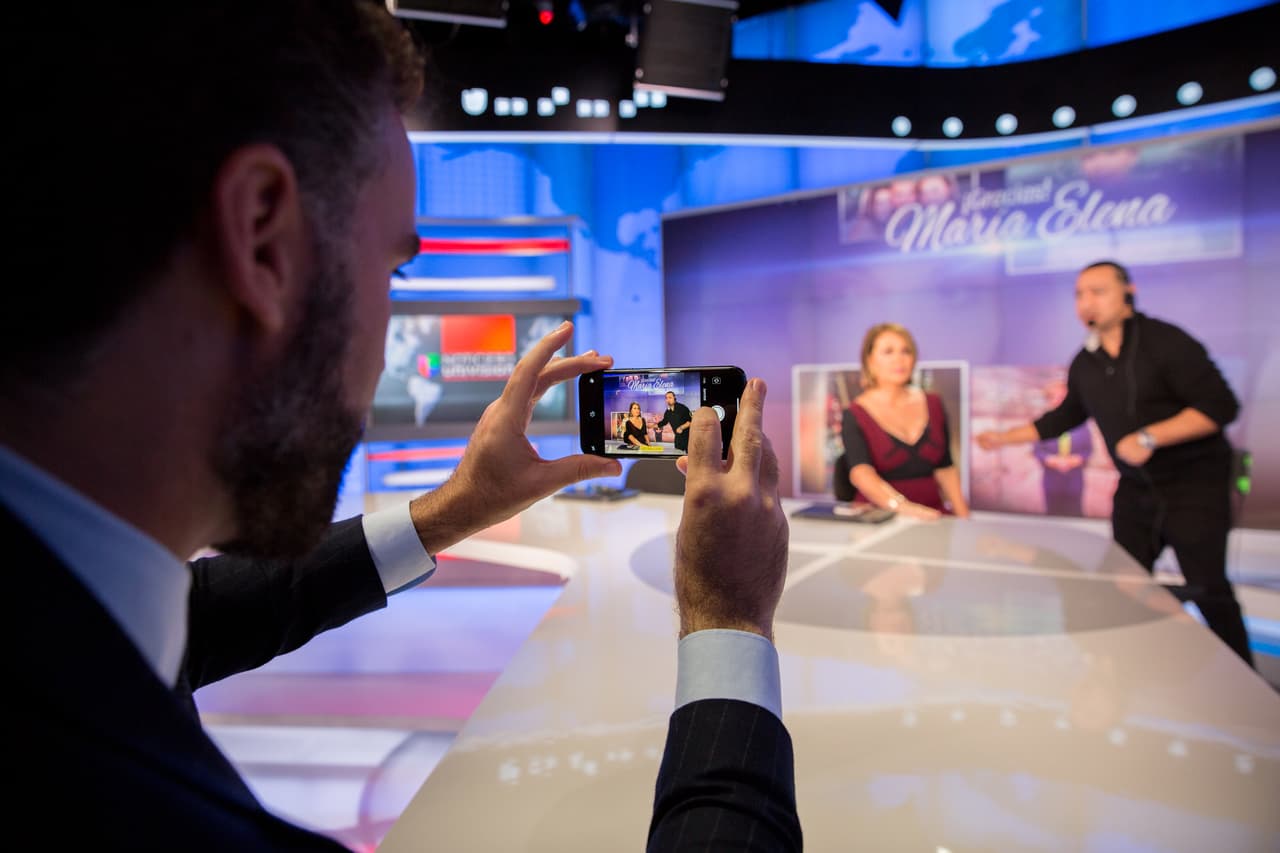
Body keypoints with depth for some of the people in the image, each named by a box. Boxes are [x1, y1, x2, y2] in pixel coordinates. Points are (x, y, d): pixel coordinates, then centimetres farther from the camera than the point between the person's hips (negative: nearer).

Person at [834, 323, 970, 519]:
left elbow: (945, 469, 14)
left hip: (931, 516, 4)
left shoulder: (932, 404, 11)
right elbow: (861, 473, -21)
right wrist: (902, 506, -38)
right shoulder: (855, 415, -5)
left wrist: (964, 518, 1)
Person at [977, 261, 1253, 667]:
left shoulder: (1165, 342, -16)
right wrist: (1005, 437, 14)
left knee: (1207, 588, -4)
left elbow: (1220, 406, -21)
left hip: (1193, 483, -6)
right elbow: (1064, 417, 17)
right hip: (1135, 489, 6)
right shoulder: (1084, 363, 4)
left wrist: (1149, 438, -28)